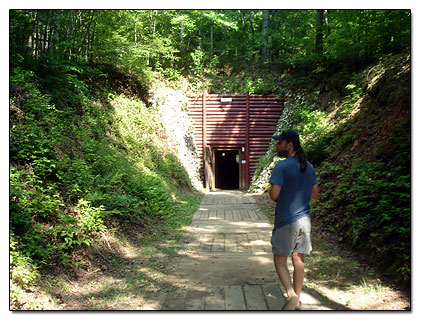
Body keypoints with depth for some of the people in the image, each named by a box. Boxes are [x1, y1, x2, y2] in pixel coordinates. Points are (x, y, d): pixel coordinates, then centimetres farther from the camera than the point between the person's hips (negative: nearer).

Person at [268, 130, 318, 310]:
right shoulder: (309, 167, 7)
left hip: (286, 221, -6)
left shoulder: (282, 166, -15)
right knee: (298, 260, 15)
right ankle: (297, 300, 24)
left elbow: (274, 195, -22)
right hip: (304, 219, 6)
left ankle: (291, 295, -10)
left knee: (279, 260, 6)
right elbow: (315, 194, 14)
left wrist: (271, 193, 0)